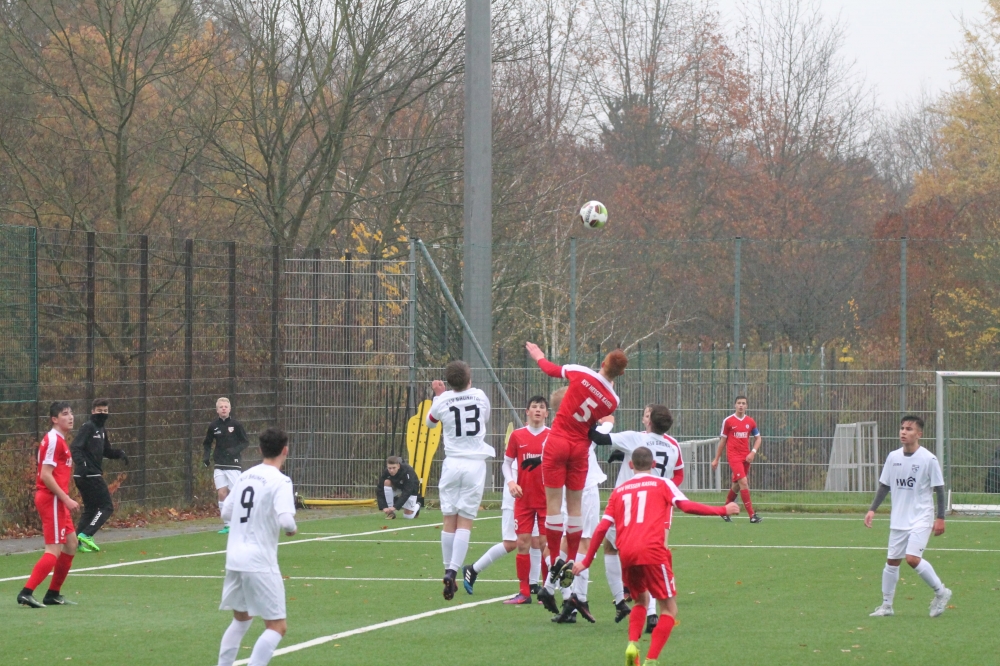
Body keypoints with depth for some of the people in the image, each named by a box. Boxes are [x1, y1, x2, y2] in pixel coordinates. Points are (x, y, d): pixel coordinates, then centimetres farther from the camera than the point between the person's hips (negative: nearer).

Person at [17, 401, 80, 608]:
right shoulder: (53, 440, -15)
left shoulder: (59, 440, 16)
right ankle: (26, 593, -15)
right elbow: (45, 475, -21)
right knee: (54, 550, -12)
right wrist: (66, 499, -21)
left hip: (57, 500, 10)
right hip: (51, 499, -10)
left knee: (71, 543, 16)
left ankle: (53, 594, 20)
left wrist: (65, 500, 15)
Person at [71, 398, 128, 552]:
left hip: (92, 475, 9)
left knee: (90, 509, 13)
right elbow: (75, 448, -20)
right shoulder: (88, 427, -11)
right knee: (107, 506, -8)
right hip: (89, 475, -9)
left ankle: (78, 542, 11)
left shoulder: (101, 430, 17)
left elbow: (106, 451, 26)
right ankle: (86, 535, -15)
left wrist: (119, 453, 6)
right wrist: (82, 464, -33)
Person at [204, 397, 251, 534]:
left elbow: (246, 442, -2)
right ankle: (226, 525, 6)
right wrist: (207, 456, -2)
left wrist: (235, 450, -19)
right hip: (219, 465, 3)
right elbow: (207, 443, 15)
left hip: (233, 464, -3)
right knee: (222, 494, -2)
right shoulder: (213, 426, 3)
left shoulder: (236, 425, -6)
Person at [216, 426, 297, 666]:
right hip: (260, 563, -7)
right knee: (277, 627, -2)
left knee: (241, 619, 25)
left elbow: (226, 511, 18)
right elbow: (285, 520, -23)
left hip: (234, 558, 7)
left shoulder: (245, 476, 10)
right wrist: (292, 528, -2)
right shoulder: (280, 481, -11)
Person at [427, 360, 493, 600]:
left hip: (452, 463, 0)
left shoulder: (442, 401, -3)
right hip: (475, 463, 0)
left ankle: (450, 570, 10)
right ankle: (452, 570, -16)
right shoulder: (480, 396, 1)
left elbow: (430, 422, 19)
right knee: (465, 522, -3)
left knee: (449, 521, 8)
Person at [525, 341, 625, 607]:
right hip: (581, 448, 2)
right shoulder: (612, 401, -3)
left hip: (558, 443, -2)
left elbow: (551, 369, 7)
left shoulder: (581, 374, -11)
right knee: (575, 505, 12)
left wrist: (538, 357, 28)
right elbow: (595, 430, 5)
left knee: (554, 503, -1)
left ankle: (555, 563, -6)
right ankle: (571, 563, 11)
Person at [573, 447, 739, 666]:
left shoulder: (619, 491, 22)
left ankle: (632, 644, 2)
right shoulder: (662, 484, 13)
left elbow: (602, 528, 16)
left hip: (626, 554, 4)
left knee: (641, 600, 28)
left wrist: (586, 562, 23)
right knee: (669, 608, 5)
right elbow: (687, 506, -2)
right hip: (652, 550, -4)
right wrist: (723, 510, 8)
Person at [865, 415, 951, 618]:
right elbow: (884, 486, 12)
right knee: (892, 560, 7)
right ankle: (886, 605, 18)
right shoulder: (893, 457, 3)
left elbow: (939, 489, -6)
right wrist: (872, 510, 4)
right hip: (898, 518, 5)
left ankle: (941, 592, -1)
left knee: (912, 558, -19)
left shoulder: (928, 459, -10)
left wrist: (940, 518, -9)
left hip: (921, 518, -5)